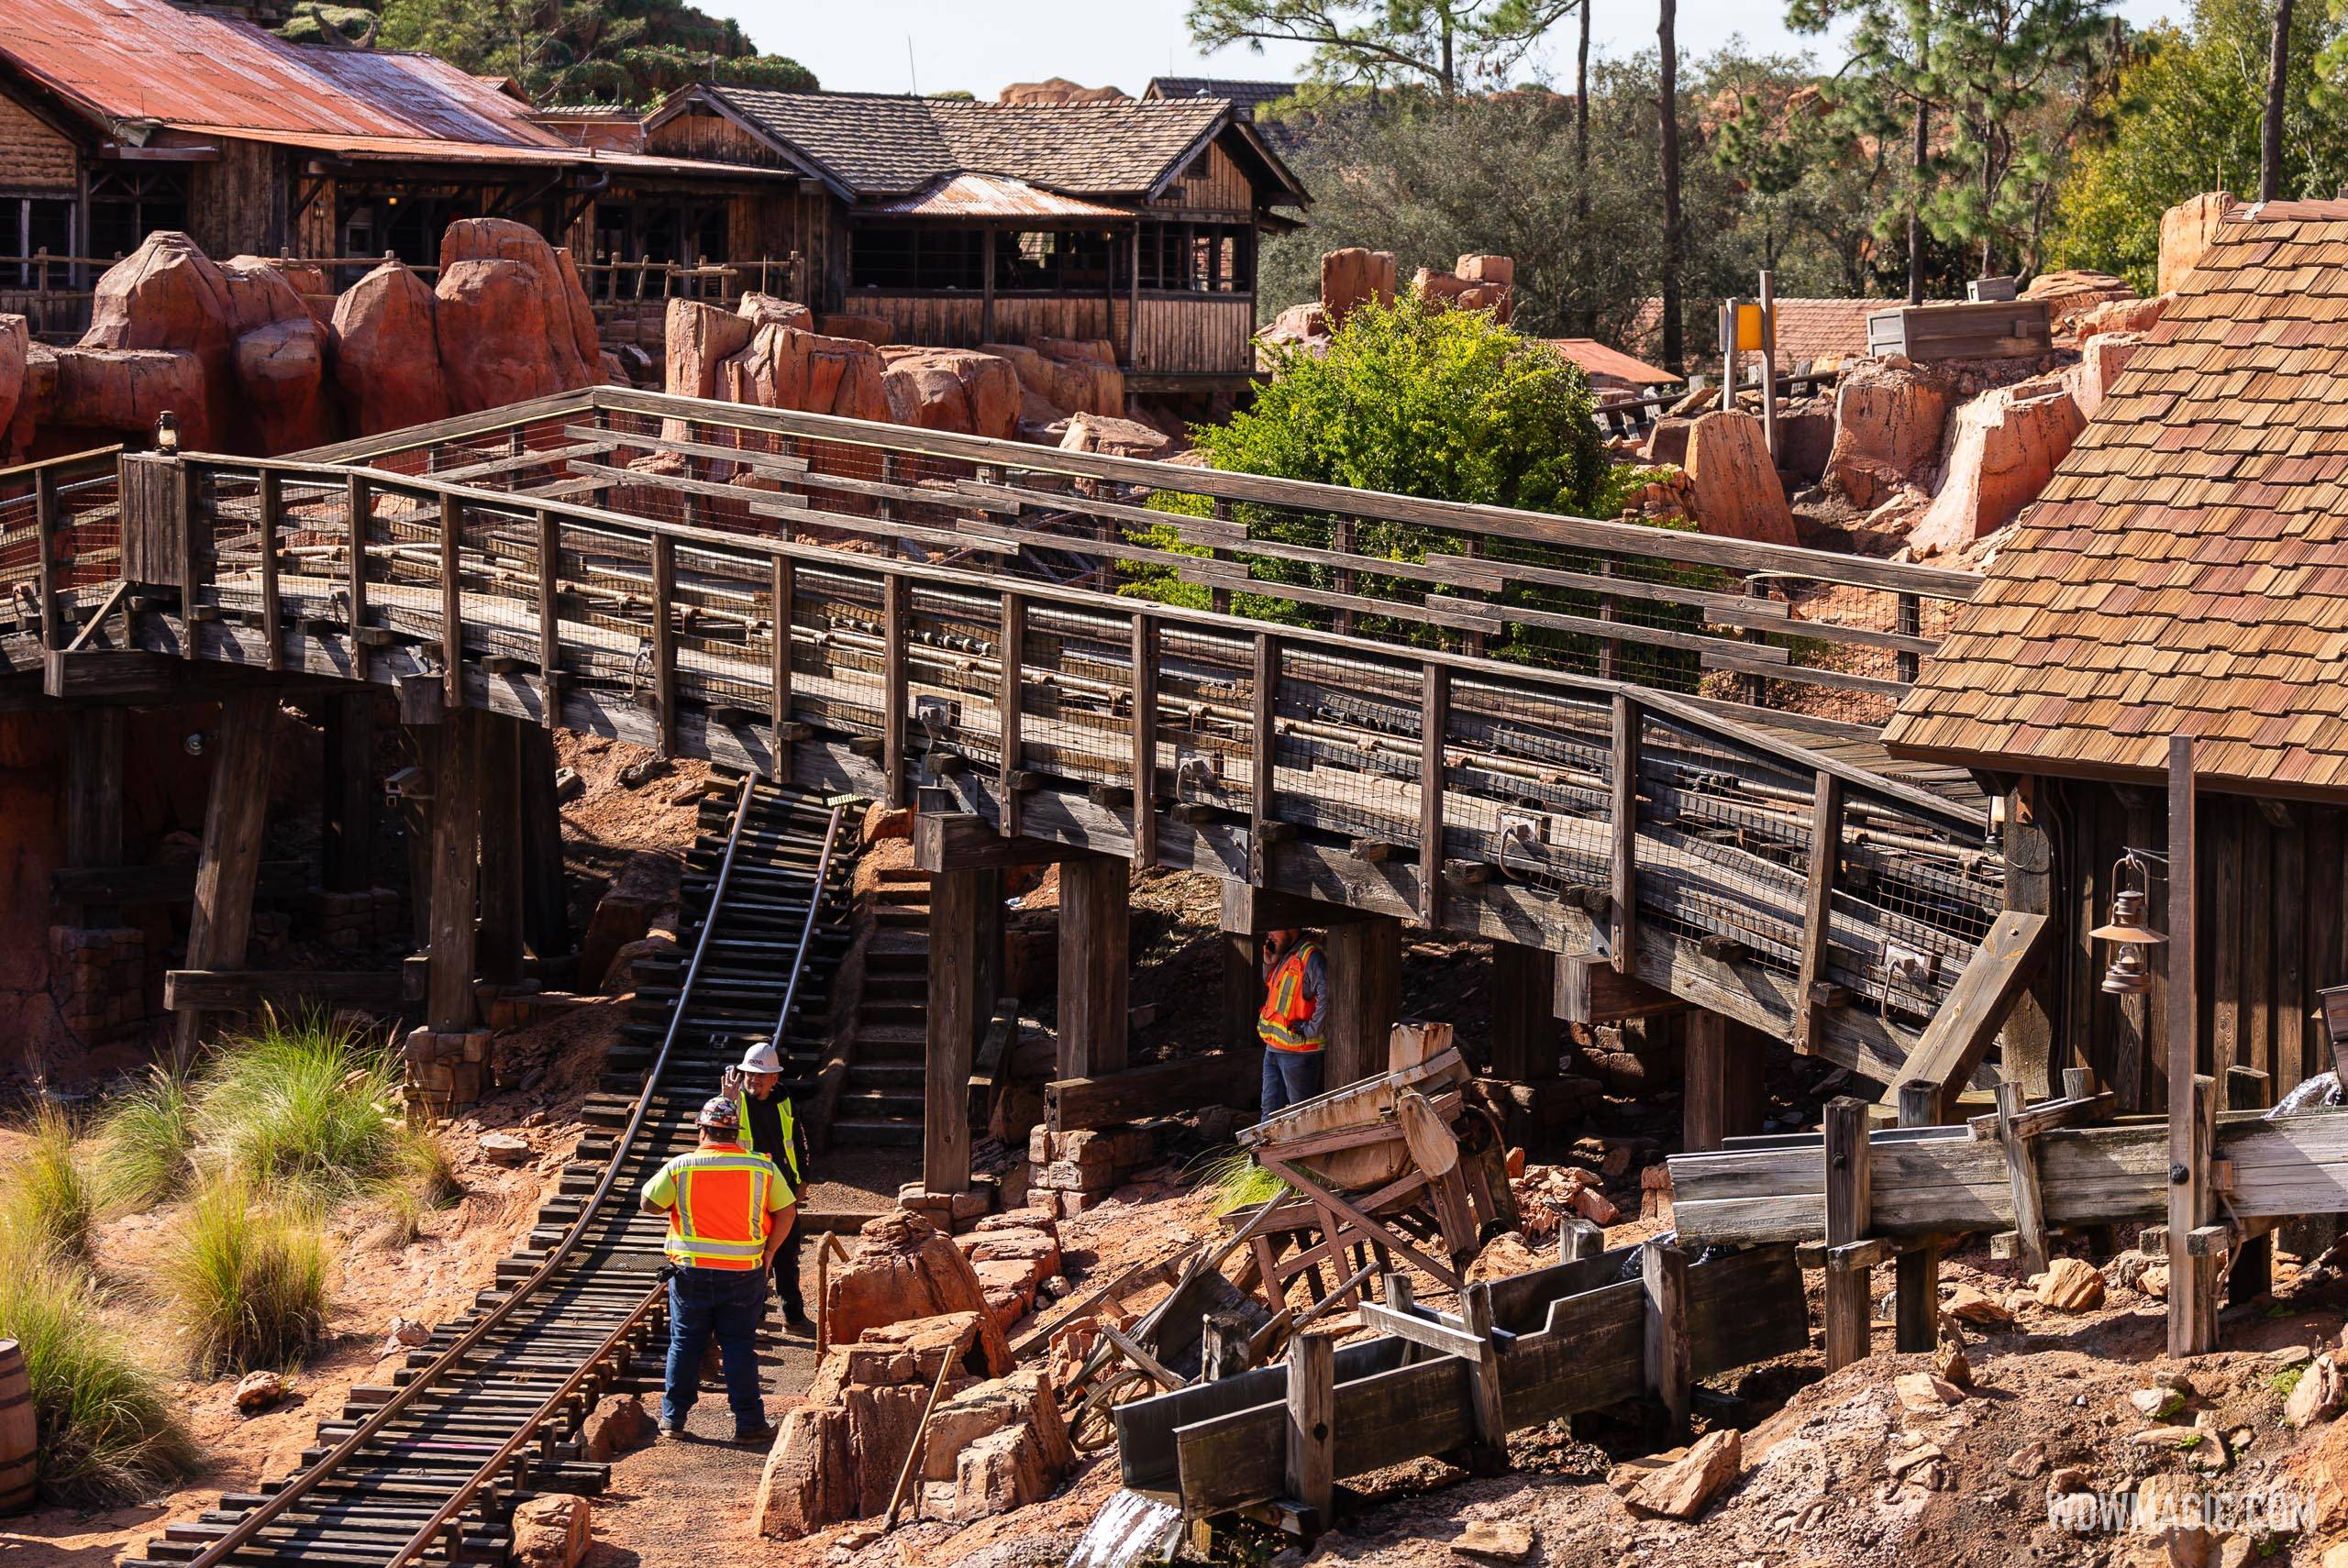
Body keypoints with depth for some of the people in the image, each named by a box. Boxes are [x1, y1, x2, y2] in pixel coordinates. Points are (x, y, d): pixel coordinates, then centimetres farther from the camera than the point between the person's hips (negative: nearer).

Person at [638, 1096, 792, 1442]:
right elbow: (785, 1212, -1)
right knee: (740, 1346, 7)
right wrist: (768, 1252, 8)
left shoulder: (681, 1167, -8)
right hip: (744, 1272, 0)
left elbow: (650, 1202, -2)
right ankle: (749, 1423, 7)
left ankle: (673, 1419, 16)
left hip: (692, 1271, 0)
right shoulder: (762, 1168, -4)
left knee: (685, 1345, 12)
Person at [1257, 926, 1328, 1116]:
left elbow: (1326, 995, -28)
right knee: (1270, 1110, 16)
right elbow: (1269, 996, 21)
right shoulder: (1283, 956, 13)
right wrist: (1269, 965, 6)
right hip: (1273, 1049, 9)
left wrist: (1311, 1030, -25)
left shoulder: (1310, 956, -17)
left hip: (1297, 1050, -9)